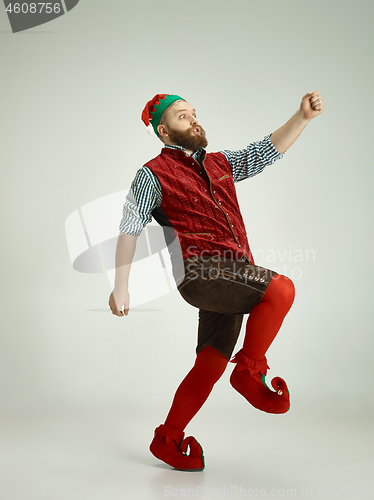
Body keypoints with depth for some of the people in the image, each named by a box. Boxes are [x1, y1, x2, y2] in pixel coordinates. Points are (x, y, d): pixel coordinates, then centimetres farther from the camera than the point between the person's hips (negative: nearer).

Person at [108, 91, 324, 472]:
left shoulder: (220, 163, 22)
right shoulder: (154, 174, 4)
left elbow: (267, 151, 19)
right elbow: (129, 230, 2)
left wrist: (303, 117, 4)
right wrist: (120, 287, -3)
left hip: (234, 277, 7)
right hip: (201, 273, -6)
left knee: (211, 365, 8)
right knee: (280, 289, -26)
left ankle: (167, 439, 22)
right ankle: (250, 373, -9)